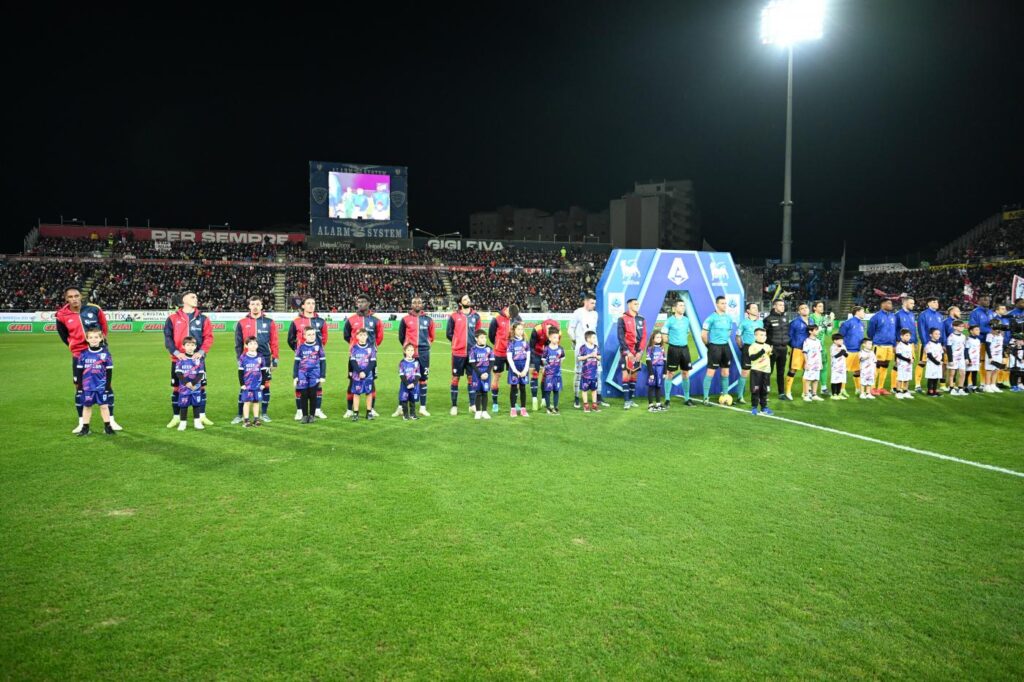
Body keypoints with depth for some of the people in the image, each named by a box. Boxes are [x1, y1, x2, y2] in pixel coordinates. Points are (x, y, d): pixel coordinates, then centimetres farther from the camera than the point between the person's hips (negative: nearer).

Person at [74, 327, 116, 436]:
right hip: (87, 386, 2)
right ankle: (85, 428, 20)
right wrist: (78, 383, 5)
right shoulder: (83, 354, 1)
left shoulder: (105, 352, -4)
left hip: (101, 385, -2)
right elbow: (79, 369, 7)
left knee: (104, 405, 2)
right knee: (86, 406, 11)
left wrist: (108, 384, -2)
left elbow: (109, 370, -1)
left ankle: (107, 427, 11)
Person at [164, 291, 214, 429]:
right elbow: (168, 338, -1)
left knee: (201, 387, 4)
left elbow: (208, 337, 1)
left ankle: (201, 416, 14)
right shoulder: (173, 318, 3)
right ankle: (176, 417, 14)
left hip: (197, 359, 1)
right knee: (176, 388, 4)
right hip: (178, 359, -1)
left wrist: (202, 352, -13)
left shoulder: (202, 318, 7)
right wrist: (176, 352, -15)